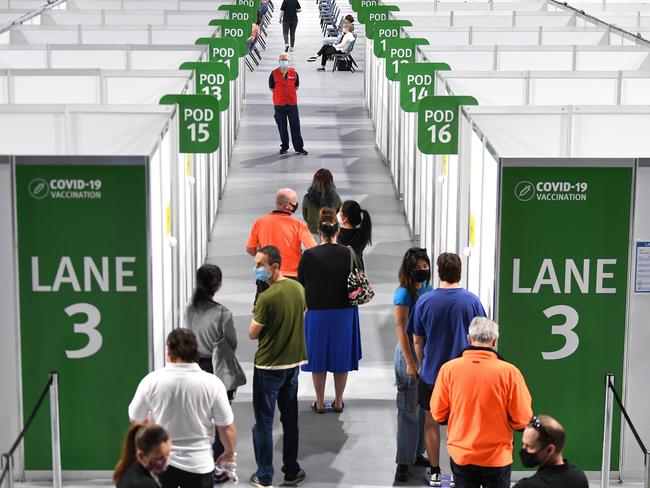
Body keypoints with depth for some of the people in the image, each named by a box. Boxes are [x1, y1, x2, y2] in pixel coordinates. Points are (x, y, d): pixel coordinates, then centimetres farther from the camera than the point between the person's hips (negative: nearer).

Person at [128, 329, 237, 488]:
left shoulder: (152, 381, -13)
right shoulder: (211, 383, -15)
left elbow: (135, 418, 1)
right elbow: (227, 427, -9)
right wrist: (230, 453, 11)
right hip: (199, 464, -1)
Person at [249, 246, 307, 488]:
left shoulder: (267, 298, -23)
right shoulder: (298, 288, -1)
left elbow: (253, 333, -13)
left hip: (268, 366, -7)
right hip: (293, 362, 7)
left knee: (263, 422, 5)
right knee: (290, 419, 17)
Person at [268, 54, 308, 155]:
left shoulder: (294, 73, 0)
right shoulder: (274, 74, -3)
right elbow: (271, 88, 8)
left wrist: (289, 93, 8)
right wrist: (280, 94, 6)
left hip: (292, 104, 0)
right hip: (279, 104, 0)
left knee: (295, 127, 2)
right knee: (282, 127, 8)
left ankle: (299, 147, 8)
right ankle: (284, 146, 21)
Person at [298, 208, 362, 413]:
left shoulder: (308, 255, -11)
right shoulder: (348, 254, -9)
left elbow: (300, 286, -3)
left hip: (317, 313, -1)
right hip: (344, 312, 1)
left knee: (318, 357, 11)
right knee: (341, 357, 13)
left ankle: (320, 403, 17)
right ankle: (338, 402, 20)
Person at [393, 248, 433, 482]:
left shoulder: (427, 288, 7)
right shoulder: (404, 293, -14)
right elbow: (401, 329, -17)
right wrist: (410, 362, -19)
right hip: (410, 352, -7)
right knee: (409, 409, -2)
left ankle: (417, 453, 28)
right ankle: (403, 463, 6)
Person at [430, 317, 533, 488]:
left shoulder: (449, 368, -11)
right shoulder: (509, 371, -16)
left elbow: (438, 414, -3)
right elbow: (522, 420, -11)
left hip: (461, 455, 1)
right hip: (497, 457, -1)